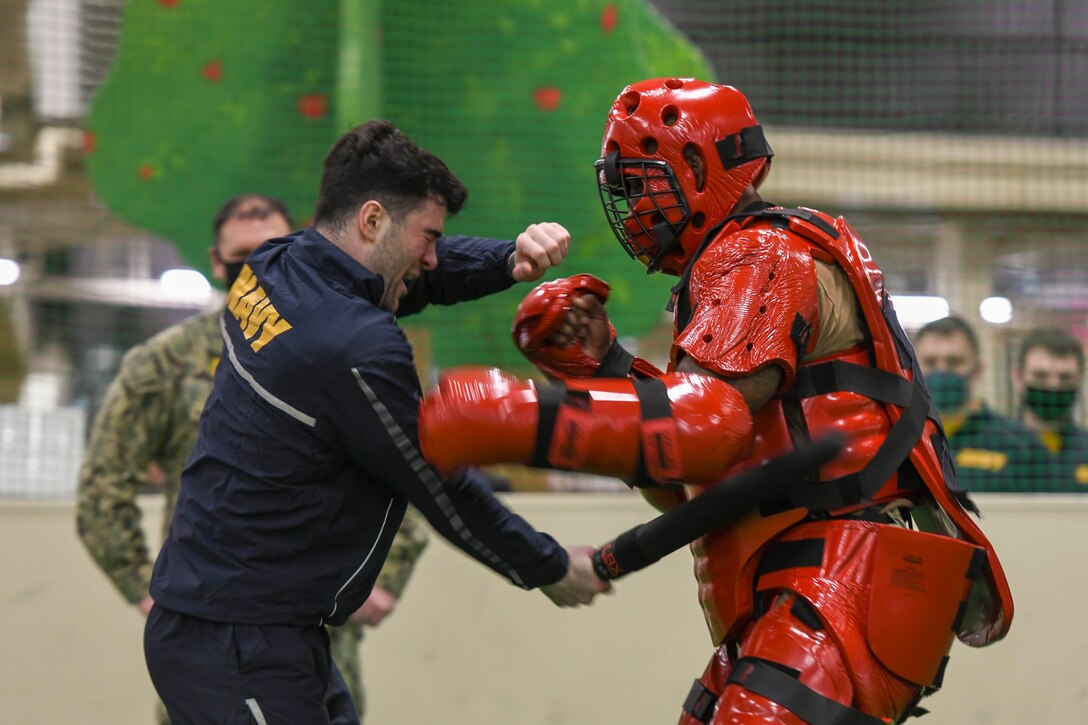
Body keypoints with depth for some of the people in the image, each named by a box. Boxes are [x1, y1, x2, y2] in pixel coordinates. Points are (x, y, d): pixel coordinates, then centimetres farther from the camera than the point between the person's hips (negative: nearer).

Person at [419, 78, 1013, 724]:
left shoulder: (764, 255, -7)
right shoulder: (727, 268, 25)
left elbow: (712, 421, -23)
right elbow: (697, 493, 22)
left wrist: (526, 416, -28)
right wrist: (598, 362, 13)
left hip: (855, 571, -11)